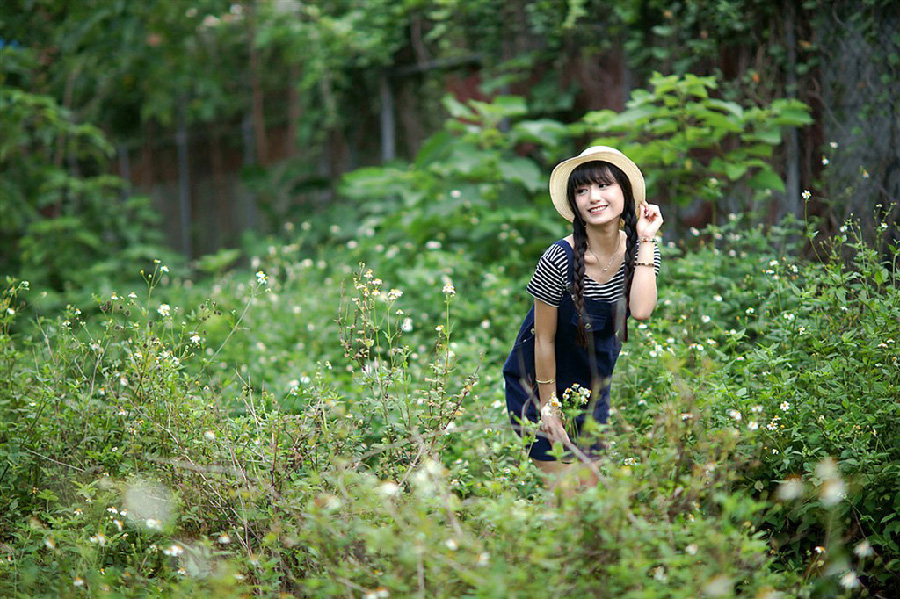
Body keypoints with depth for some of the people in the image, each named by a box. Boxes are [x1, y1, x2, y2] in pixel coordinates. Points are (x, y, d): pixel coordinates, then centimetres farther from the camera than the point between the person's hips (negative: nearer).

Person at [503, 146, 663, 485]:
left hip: (592, 384, 5)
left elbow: (641, 310, -29)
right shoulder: (559, 260, -24)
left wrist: (646, 241, -25)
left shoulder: (641, 251, -10)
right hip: (539, 381, -5)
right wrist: (548, 408, -12)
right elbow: (544, 339, -17)